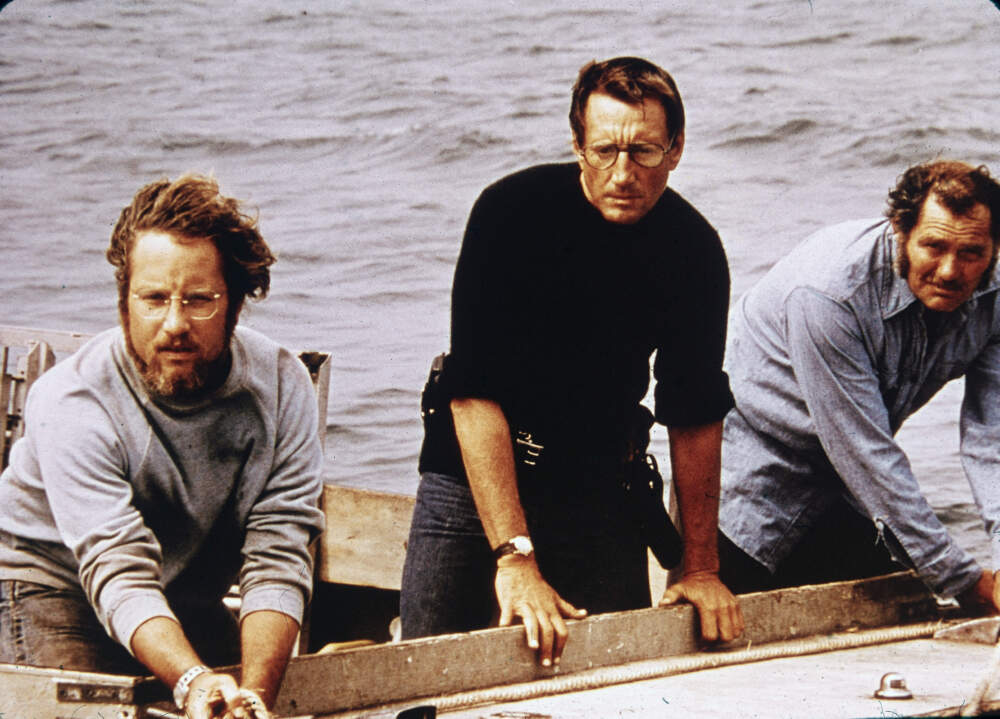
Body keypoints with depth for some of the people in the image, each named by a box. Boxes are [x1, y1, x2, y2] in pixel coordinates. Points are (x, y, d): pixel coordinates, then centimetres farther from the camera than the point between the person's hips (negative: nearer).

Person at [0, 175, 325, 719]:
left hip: (191, 602, 3)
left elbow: (278, 560, -21)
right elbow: (121, 576, -34)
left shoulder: (282, 388, -15)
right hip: (54, 584, -3)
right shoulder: (71, 404, -27)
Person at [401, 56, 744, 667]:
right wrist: (513, 556, -31)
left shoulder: (693, 250, -9)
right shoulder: (512, 211, -20)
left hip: (603, 489, 3)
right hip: (473, 479, -3)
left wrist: (700, 567, 1)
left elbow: (696, 415, 1)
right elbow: (475, 393, -24)